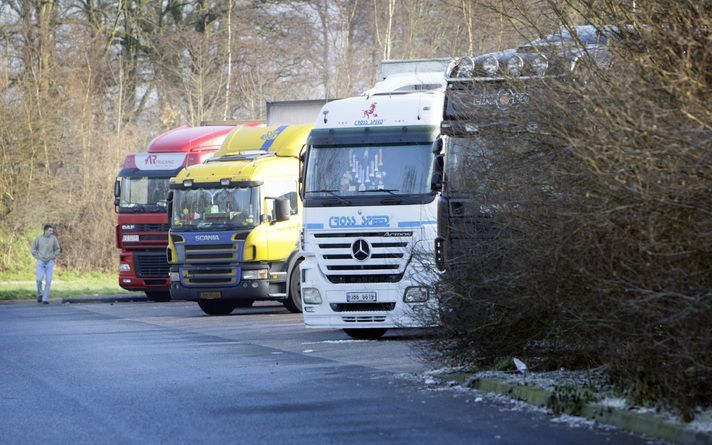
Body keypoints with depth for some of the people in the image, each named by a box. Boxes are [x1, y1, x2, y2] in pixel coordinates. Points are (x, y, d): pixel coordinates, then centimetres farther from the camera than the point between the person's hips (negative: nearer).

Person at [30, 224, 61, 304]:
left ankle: (45, 298, 4)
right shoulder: (39, 238, -2)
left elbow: (57, 249, 11)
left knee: (48, 281, -3)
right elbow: (33, 248, 9)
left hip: (49, 262, 1)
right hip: (40, 262, -1)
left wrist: (53, 257, 1)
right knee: (39, 279, -12)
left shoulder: (53, 238, -1)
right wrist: (37, 256, 1)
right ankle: (39, 294, 12)